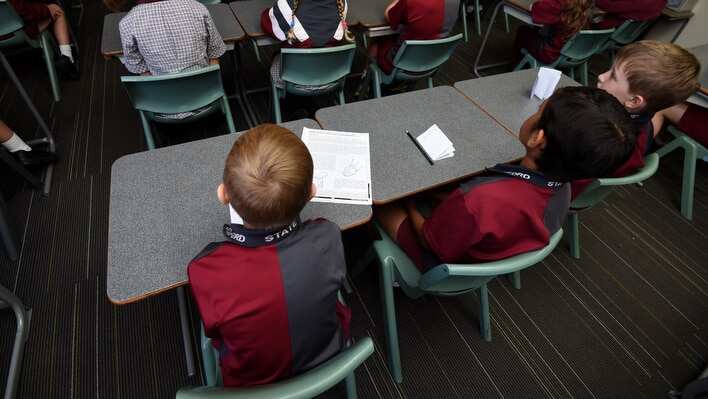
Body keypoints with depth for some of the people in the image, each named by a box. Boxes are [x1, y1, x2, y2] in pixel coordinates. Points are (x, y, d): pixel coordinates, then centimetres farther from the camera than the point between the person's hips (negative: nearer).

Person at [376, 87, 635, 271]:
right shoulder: (561, 189, -18)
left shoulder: (479, 200, -43)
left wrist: (410, 205, -6)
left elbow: (430, 241, -24)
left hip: (445, 265, -6)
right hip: (486, 253, 6)